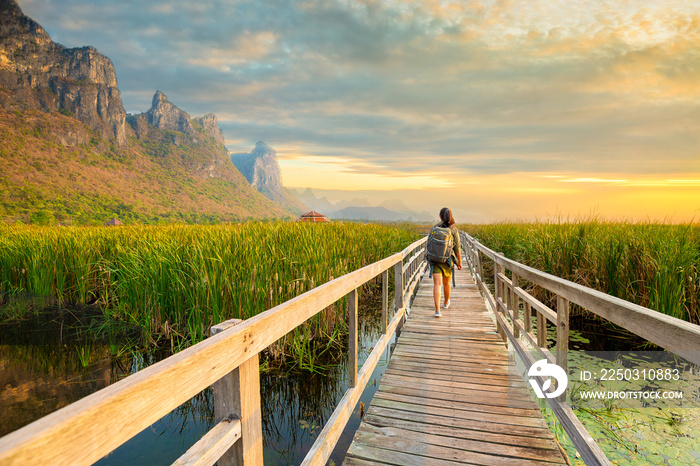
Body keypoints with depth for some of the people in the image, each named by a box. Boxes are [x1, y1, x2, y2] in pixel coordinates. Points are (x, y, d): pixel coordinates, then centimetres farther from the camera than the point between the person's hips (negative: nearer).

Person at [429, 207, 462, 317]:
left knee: (437, 284, -7)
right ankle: (446, 302, 45)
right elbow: (457, 248, -3)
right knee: (446, 283, 21)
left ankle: (437, 310, -19)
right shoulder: (454, 229, -4)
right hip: (448, 260, 1)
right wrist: (459, 262, 7)